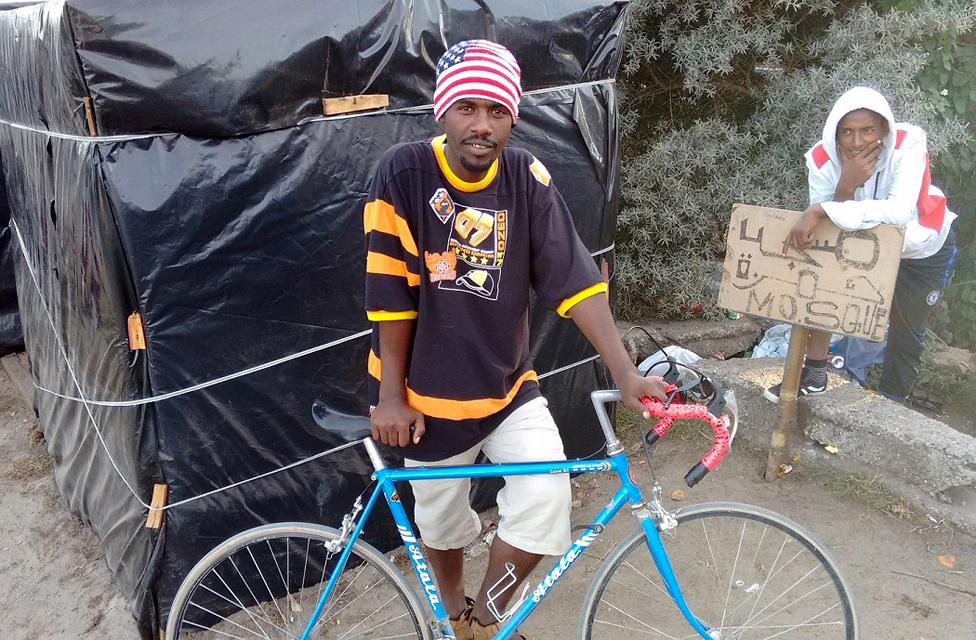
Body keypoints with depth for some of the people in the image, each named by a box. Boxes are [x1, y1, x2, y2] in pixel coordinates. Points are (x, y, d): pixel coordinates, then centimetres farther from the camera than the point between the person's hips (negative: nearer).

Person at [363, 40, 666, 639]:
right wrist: (391, 395, -11)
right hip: (429, 390, -1)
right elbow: (390, 294, -14)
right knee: (443, 518, 16)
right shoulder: (405, 173, -17)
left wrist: (625, 372, -20)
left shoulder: (528, 179, -10)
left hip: (509, 383, 2)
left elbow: (575, 279, -12)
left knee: (546, 498, -14)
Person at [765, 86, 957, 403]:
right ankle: (814, 375, -1)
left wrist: (821, 210, -54)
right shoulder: (822, 158, -27)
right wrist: (845, 188, -47)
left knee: (907, 332, 9)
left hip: (924, 248, -2)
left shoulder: (908, 143, -36)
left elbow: (900, 211, -51)